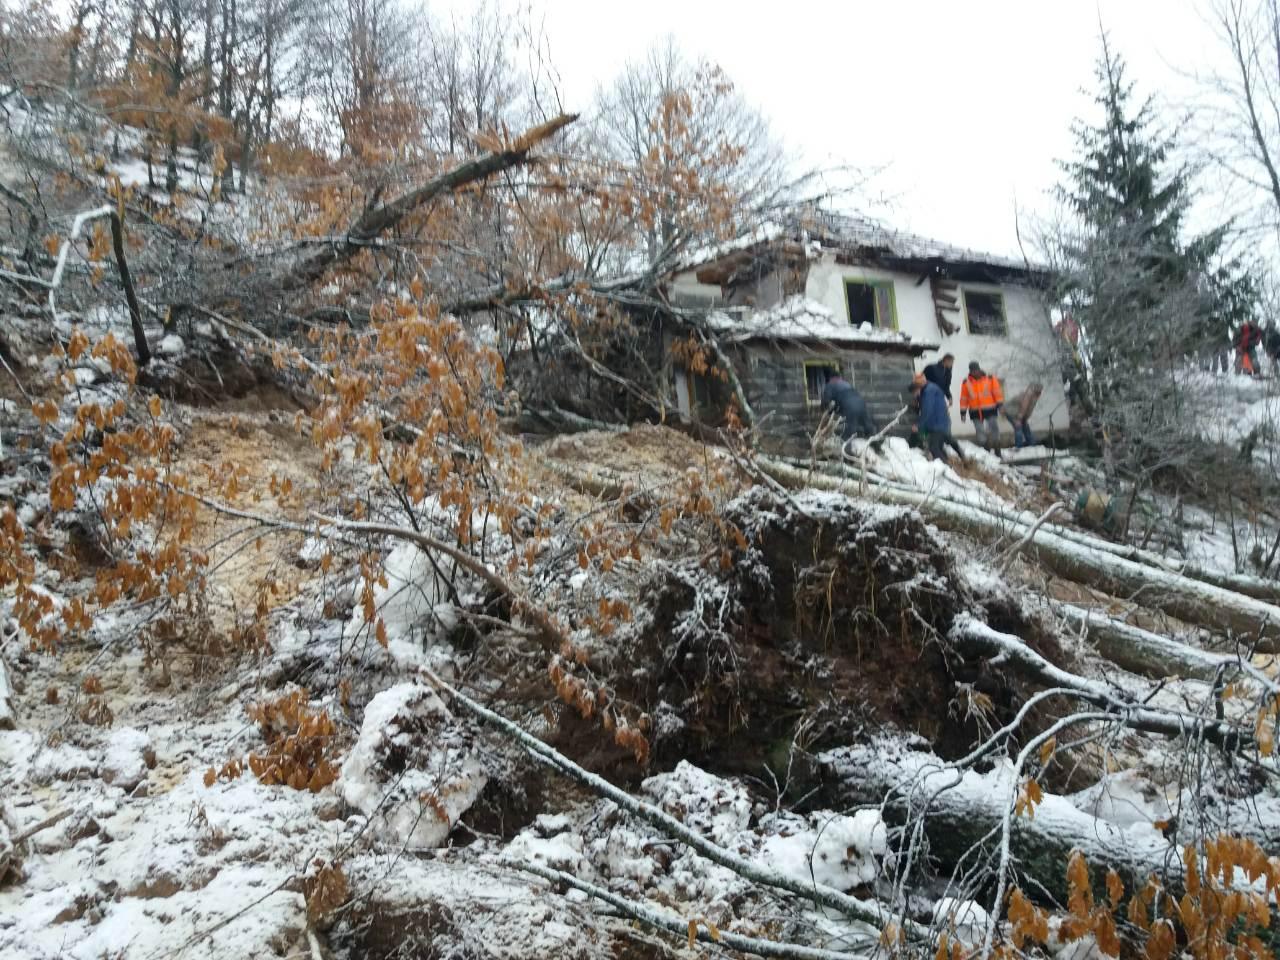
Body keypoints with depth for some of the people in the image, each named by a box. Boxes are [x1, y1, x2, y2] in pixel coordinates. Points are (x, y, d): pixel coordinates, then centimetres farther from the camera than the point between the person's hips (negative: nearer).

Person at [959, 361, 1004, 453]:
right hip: (975, 412, 1)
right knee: (980, 433, 2)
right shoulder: (966, 382, 4)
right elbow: (964, 398, 7)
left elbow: (997, 392, 1)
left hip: (990, 410, -1)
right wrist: (963, 412, 5)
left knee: (995, 431, -1)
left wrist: (1000, 404, -6)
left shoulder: (990, 379, 0)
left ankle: (997, 452, 7)